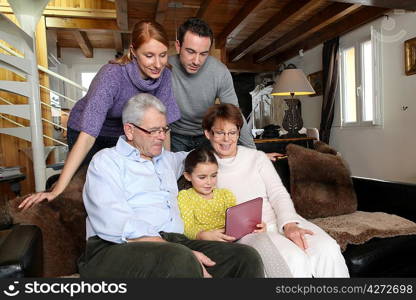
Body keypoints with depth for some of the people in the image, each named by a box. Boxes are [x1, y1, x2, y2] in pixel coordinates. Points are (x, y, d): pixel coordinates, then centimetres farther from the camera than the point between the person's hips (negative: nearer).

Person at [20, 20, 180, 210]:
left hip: (122, 134, 4)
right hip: (88, 130, -3)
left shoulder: (164, 75, -22)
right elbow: (87, 136, -40)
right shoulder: (111, 76, -36)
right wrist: (57, 191, -42)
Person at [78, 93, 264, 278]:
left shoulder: (167, 159, 25)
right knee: (182, 260, -37)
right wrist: (180, 255, -21)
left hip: (175, 243, 7)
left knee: (246, 258, -16)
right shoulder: (106, 160, 4)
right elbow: (115, 225, -11)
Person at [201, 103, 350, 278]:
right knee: (294, 260, -30)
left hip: (282, 221, 3)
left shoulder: (257, 157, 11)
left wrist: (289, 224, -15)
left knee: (327, 249, -22)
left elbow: (279, 195, 3)